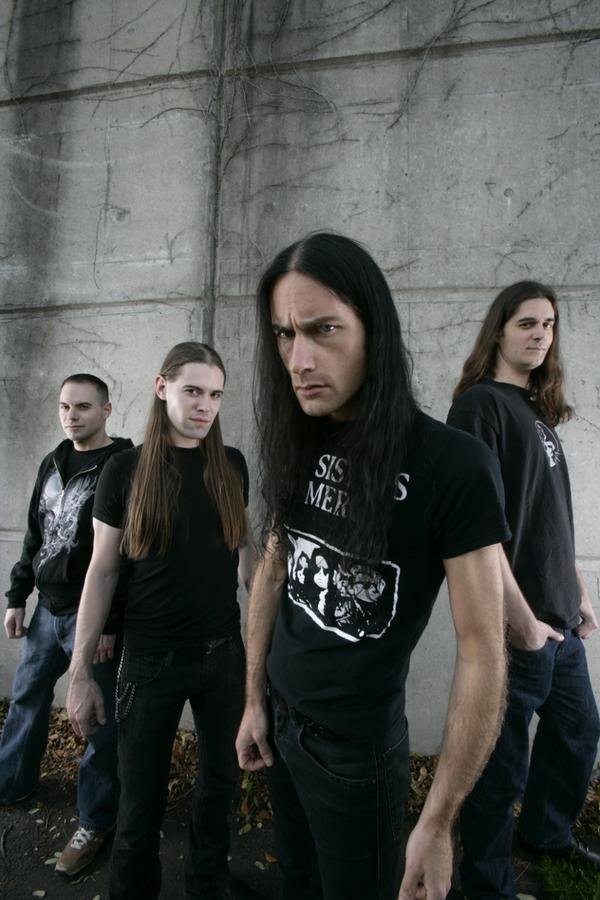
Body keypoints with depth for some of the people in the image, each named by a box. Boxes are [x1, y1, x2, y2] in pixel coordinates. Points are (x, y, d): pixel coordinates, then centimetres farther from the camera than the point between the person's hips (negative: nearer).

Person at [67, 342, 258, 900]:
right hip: (151, 658, -3)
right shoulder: (126, 470, -7)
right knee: (141, 802, 10)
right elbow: (102, 572, -5)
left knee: (220, 780, 19)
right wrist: (80, 673, -4)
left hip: (223, 651, 3)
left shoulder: (232, 465, -1)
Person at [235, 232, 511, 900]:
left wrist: (438, 824, -15)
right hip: (280, 719, 6)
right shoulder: (298, 446, -6)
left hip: (359, 747, -5)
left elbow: (482, 652, -19)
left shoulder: (454, 465, -23)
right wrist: (254, 700, 7)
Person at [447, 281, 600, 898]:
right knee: (503, 764, 6)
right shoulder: (480, 405, -14)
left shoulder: (538, 409, 12)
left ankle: (546, 833, 48)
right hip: (518, 624, -9)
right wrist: (523, 620, -18)